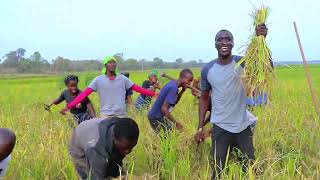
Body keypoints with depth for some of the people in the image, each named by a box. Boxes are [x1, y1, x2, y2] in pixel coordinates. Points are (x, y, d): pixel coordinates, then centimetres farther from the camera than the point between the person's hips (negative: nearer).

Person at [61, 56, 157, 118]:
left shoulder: (122, 78, 4)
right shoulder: (98, 80, -2)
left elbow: (137, 88, 4)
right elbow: (84, 94, -6)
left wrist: (154, 94, -2)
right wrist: (69, 106, -14)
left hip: (122, 115, 2)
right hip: (106, 115, -2)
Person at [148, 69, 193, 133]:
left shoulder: (173, 84, 2)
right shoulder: (173, 88, -24)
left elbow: (174, 102, 12)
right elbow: (164, 109, -28)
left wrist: (182, 91, -1)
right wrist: (176, 123, -22)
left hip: (160, 116, 9)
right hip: (156, 117, -9)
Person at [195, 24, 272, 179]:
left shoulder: (242, 63, -7)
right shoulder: (207, 69, -3)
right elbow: (204, 98, 6)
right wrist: (200, 127, 3)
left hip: (243, 127, 0)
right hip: (220, 128, 1)